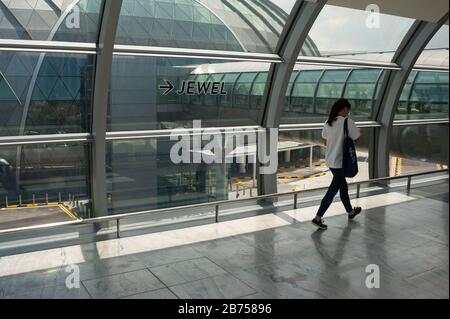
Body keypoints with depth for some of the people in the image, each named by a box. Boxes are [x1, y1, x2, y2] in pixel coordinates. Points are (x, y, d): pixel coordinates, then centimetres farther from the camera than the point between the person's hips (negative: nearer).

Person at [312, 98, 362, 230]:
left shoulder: (328, 123, 5)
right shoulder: (347, 122, -14)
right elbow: (357, 138, -9)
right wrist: (358, 131, 10)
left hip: (330, 161, 8)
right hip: (341, 162, -8)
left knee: (343, 186, 23)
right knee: (333, 190, -2)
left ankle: (350, 211, 40)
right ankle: (318, 218, -2)